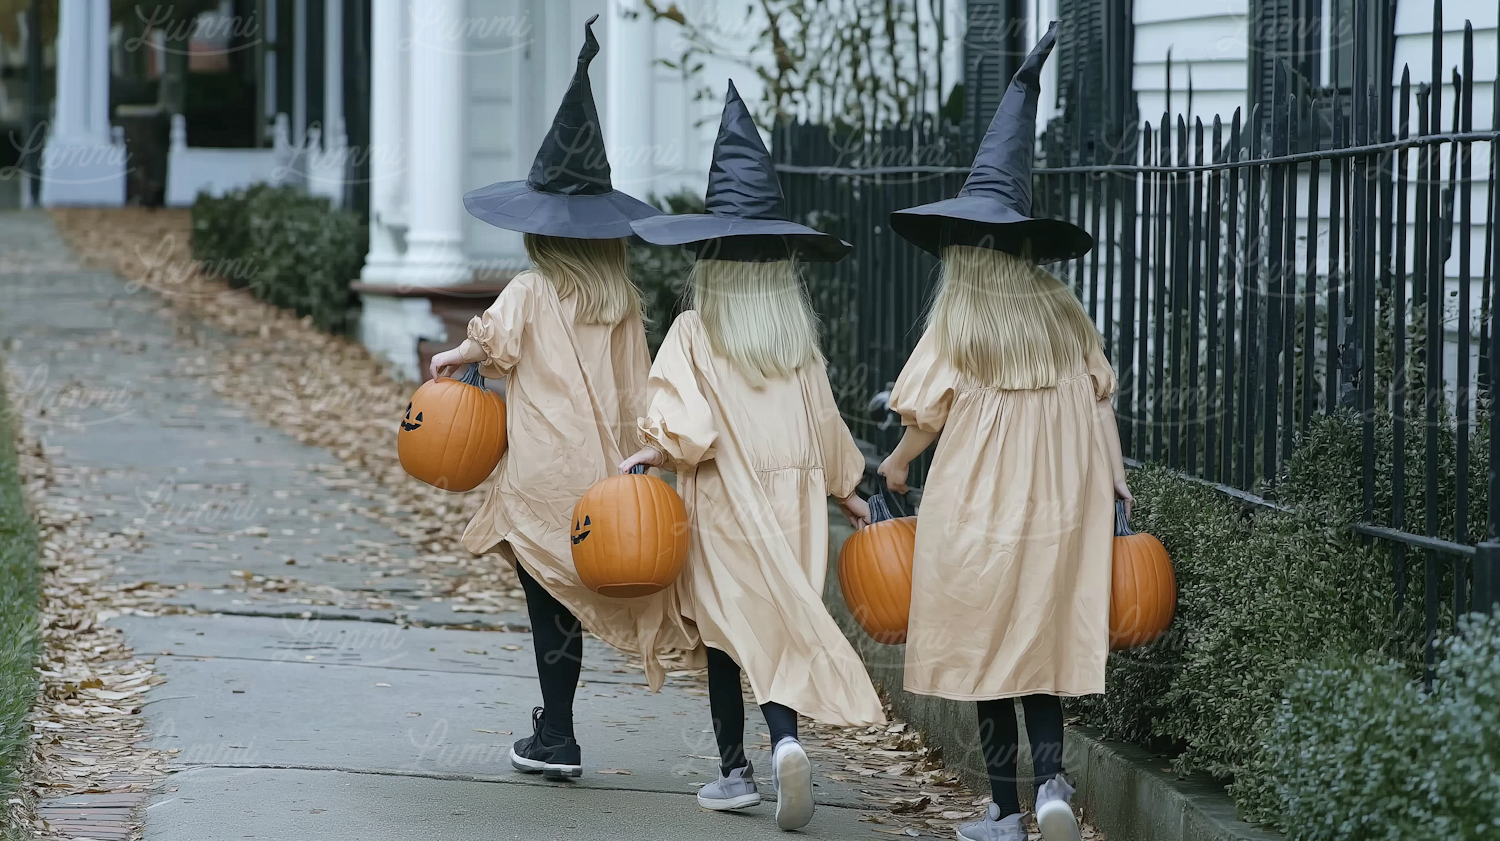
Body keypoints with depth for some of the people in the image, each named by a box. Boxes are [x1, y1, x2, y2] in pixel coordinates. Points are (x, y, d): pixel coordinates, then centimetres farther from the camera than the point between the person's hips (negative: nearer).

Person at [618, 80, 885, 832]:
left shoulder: (694, 333, -9)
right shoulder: (798, 339, 3)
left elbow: (687, 426, -17)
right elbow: (824, 425, 11)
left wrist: (648, 455, -1)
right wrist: (846, 490, 23)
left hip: (724, 500, -3)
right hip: (793, 494, 3)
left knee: (728, 635, 8)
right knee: (781, 626, 6)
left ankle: (735, 771, 13)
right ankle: (785, 738, -17)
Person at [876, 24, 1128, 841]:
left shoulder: (958, 320, -7)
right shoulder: (1063, 314, 3)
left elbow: (924, 413, -5)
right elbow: (1099, 399, 4)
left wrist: (896, 462, 14)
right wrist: (1114, 481, 12)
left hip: (977, 507, -3)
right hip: (1059, 506, 3)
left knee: (988, 644, 6)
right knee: (1045, 640, 13)